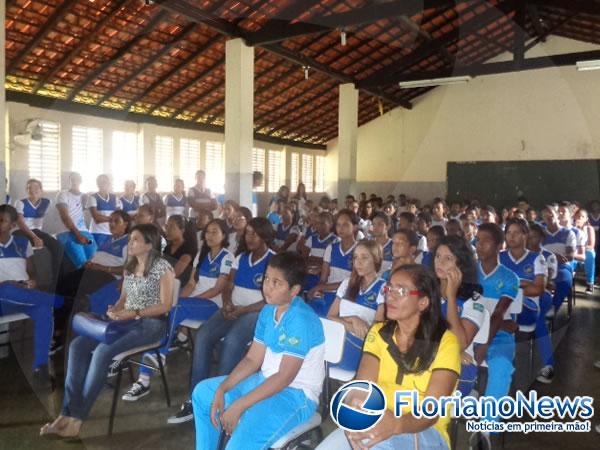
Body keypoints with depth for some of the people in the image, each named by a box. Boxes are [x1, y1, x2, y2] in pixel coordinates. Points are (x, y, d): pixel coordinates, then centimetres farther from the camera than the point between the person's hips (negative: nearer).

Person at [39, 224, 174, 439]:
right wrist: (114, 310, -5)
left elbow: (165, 305, -11)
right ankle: (68, 412, -18)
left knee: (103, 351, -29)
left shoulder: (163, 268, -8)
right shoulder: (129, 267, 14)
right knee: (78, 345, -15)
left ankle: (77, 417, -19)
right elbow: (123, 298, 18)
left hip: (151, 323, -7)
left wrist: (134, 313, -20)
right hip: (126, 320, 7)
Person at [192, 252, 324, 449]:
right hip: (266, 381, 9)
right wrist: (221, 390, -7)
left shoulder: (301, 320, -24)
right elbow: (252, 359, 5)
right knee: (203, 392, 11)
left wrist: (239, 406, -23)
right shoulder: (268, 311, 2)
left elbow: (285, 377, -25)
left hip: (296, 394, -9)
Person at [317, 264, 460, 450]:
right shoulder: (379, 332, 6)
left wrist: (395, 424, -37)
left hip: (426, 432, -4)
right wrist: (355, 412, -30)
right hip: (376, 422, 4)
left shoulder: (445, 342, -8)